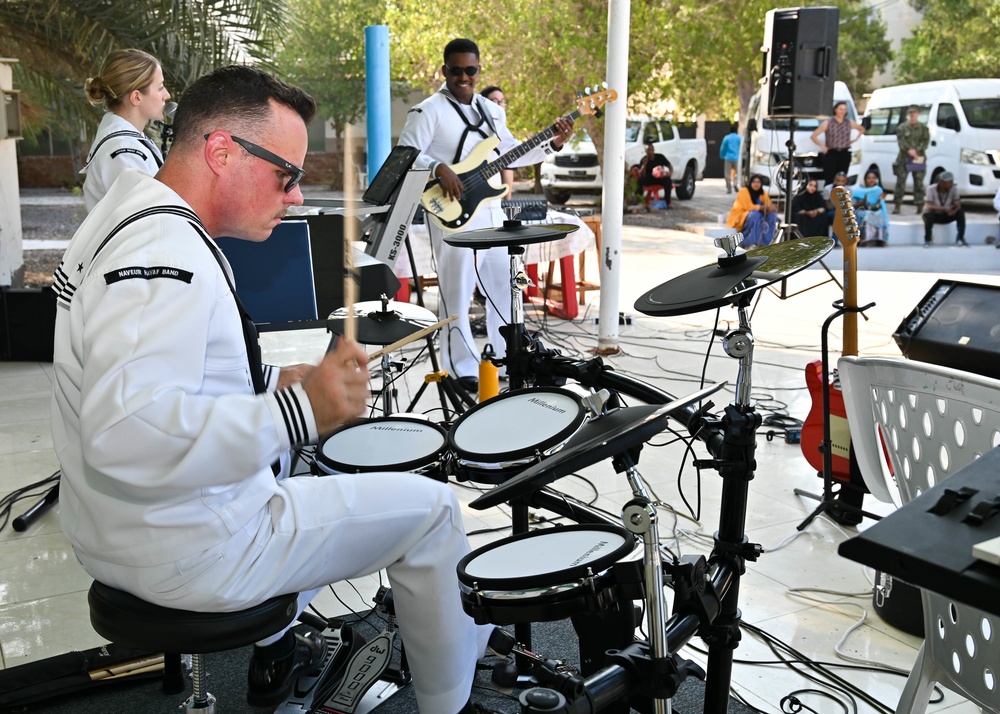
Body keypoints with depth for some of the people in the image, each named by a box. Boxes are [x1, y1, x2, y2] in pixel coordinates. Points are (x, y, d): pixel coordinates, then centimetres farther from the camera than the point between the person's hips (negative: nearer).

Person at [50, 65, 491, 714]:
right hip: (188, 553, -10)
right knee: (430, 509, 1)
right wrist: (297, 410, -38)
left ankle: (276, 651, 42)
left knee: (286, 453, 37)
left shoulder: (123, 215, 8)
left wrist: (270, 387, 10)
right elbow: (125, 432, -38)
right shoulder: (169, 256, -26)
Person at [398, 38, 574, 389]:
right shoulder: (429, 111, -6)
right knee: (457, 291, -3)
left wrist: (552, 144, 11)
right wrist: (439, 168, -27)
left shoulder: (491, 110, 16)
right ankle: (464, 368, 6)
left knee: (503, 285, 13)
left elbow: (511, 153, 21)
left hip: (491, 209, 7)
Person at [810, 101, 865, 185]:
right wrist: (822, 145, -10)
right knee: (829, 180, -9)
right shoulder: (828, 122, -2)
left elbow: (862, 129, 26)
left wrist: (856, 139, 14)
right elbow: (813, 136, -2)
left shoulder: (850, 123, 8)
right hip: (831, 154, -3)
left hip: (845, 154, 3)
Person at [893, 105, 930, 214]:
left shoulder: (923, 128, 10)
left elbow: (926, 141, 2)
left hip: (919, 158, 1)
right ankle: (898, 205, 1)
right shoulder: (902, 127, 6)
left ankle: (919, 205, 5)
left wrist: (917, 151, -14)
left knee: (919, 182, 1)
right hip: (904, 157, -1)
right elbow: (901, 141, -4)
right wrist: (909, 150, -18)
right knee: (900, 181, -3)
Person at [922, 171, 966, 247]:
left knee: (960, 213, -23)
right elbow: (929, 207, -31)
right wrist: (944, 208, -46)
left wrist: (955, 209, -43)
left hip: (945, 216, 3)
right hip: (933, 215, -3)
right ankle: (927, 240, -20)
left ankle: (960, 239, -15)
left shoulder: (954, 188, -14)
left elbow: (958, 204, -18)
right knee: (930, 214, -38)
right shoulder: (931, 189, -23)